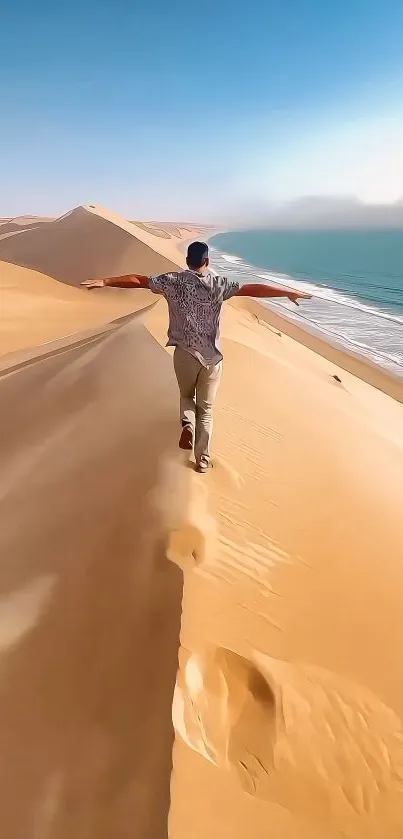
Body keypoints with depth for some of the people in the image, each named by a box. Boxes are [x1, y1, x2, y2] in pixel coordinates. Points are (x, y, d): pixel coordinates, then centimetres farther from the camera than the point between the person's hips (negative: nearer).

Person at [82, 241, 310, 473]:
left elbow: (138, 280, -3)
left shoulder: (174, 281, -2)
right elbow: (253, 289, -8)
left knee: (187, 395, 28)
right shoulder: (219, 284, -5)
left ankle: (187, 424, -2)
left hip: (185, 353, 1)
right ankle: (203, 460, 13)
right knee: (206, 408, 12)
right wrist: (289, 292, -3)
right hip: (212, 356, 0)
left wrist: (104, 282, 3)